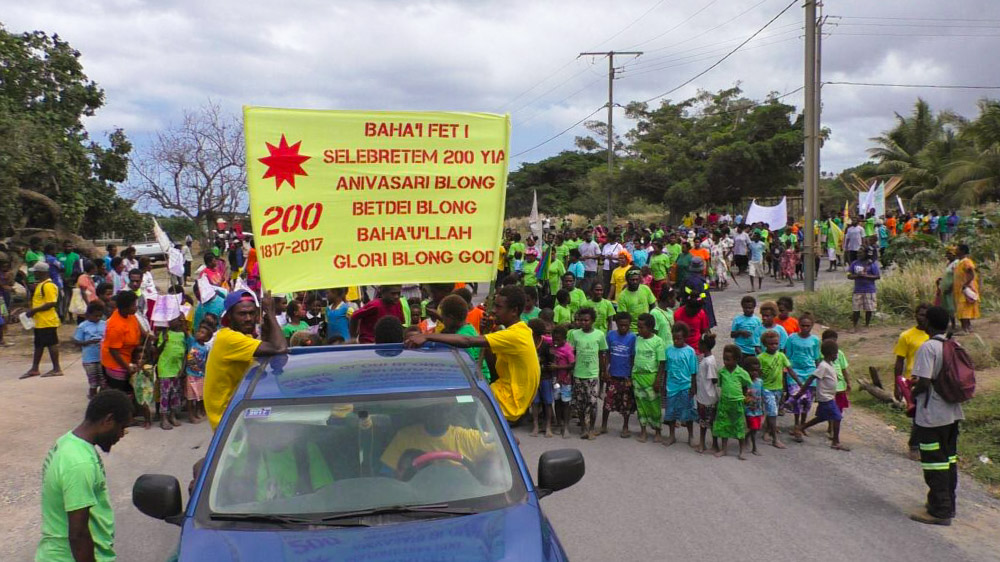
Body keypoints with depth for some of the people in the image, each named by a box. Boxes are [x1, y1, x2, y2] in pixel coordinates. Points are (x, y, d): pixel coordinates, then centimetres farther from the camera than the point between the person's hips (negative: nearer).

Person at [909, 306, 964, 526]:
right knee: (949, 459, 16)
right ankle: (948, 505, 26)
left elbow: (924, 382, -23)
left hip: (932, 416, -8)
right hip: (953, 413, 8)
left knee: (934, 462, -1)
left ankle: (940, 511, 3)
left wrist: (912, 394, -3)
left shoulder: (928, 347, -17)